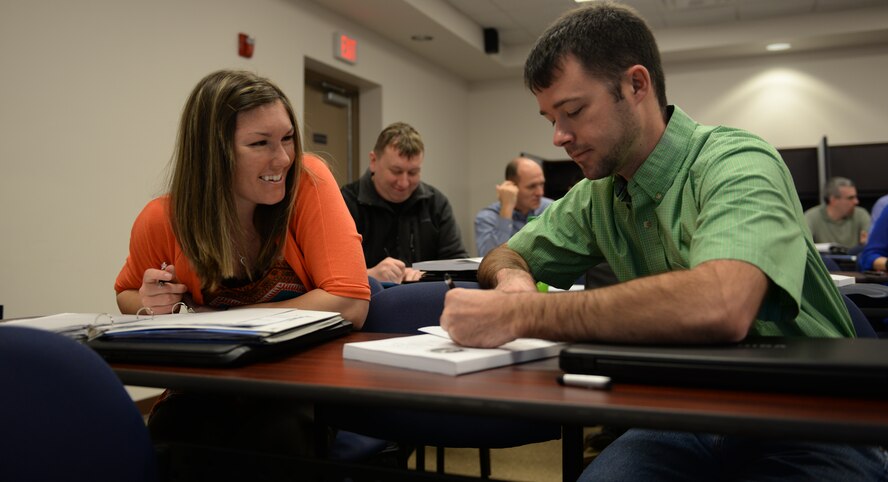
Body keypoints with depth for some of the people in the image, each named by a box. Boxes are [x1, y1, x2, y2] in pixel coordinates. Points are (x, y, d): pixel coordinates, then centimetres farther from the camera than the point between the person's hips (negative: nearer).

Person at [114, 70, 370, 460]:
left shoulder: (307, 182, -16)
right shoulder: (162, 221, -10)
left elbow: (350, 304, -24)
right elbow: (127, 295, 12)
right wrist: (152, 306, -14)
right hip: (207, 393, 2)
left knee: (278, 433, -32)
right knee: (164, 437, -28)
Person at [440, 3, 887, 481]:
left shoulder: (737, 163, -19)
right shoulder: (597, 195, 2)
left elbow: (719, 307, -38)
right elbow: (503, 257, 13)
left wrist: (520, 314, -34)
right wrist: (511, 277, -12)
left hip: (807, 433, -4)